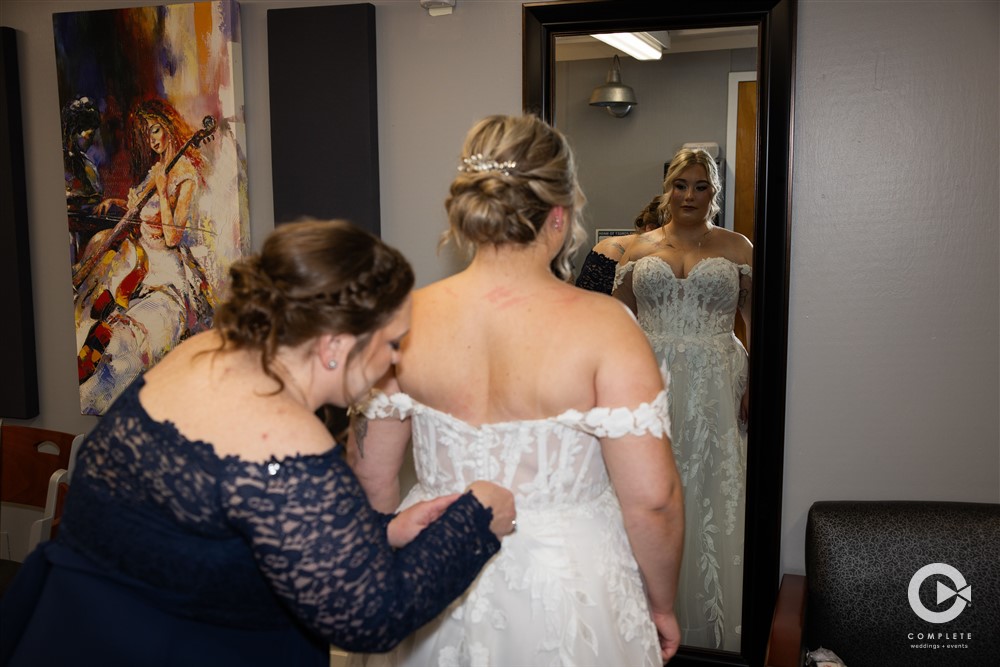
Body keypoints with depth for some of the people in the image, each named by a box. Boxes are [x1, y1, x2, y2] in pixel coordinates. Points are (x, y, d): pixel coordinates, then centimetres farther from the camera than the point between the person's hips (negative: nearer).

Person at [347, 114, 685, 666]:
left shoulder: (406, 319, -10)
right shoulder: (602, 326, -20)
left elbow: (370, 479, -2)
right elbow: (651, 499, -20)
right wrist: (661, 604, -2)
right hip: (568, 587, -2)